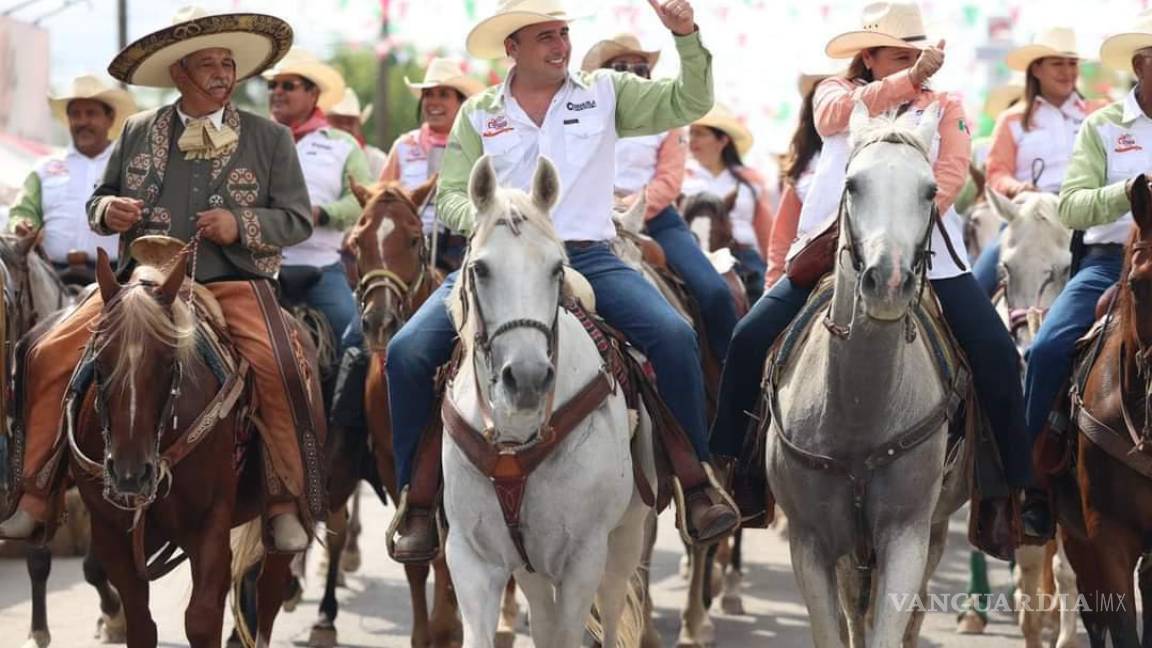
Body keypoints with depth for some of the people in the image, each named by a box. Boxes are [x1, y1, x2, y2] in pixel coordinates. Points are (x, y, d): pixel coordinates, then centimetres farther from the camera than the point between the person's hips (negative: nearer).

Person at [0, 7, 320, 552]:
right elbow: (99, 203, 19)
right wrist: (108, 211, -6)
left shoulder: (270, 138, 6)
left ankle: (285, 506, -14)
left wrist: (241, 225, -14)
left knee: (275, 367, -30)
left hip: (231, 281, -2)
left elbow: (298, 219, 4)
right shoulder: (138, 133, 11)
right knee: (51, 355, -14)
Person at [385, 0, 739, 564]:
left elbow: (688, 104, 4)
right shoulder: (478, 114, 11)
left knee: (674, 337, -25)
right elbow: (450, 196, 7)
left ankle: (696, 484, -11)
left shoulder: (605, 92, 11)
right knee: (408, 352, -19)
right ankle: (419, 502, -7)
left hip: (587, 257, -1)